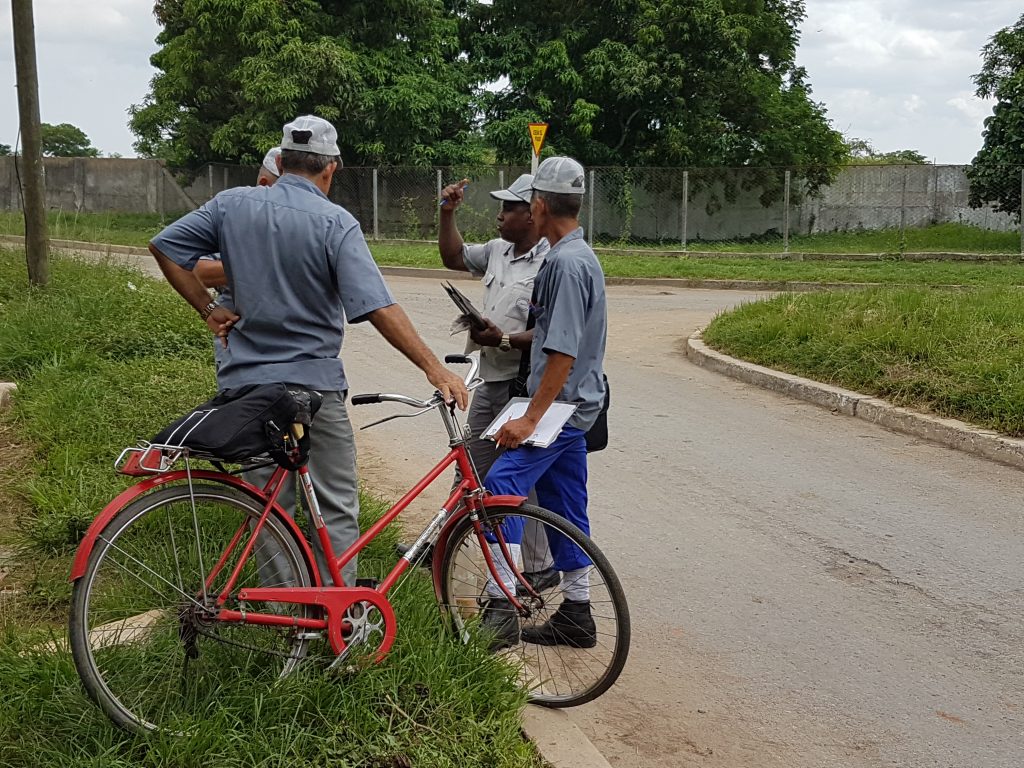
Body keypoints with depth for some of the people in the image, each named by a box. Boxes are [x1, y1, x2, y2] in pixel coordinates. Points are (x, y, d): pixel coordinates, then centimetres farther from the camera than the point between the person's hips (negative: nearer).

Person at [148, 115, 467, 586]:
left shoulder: (233, 205, 1)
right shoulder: (336, 223, -12)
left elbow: (164, 247, 6)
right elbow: (378, 308, -21)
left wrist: (209, 310, 8)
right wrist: (433, 368, -20)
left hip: (247, 384, 4)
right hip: (314, 384, -4)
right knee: (336, 509, 8)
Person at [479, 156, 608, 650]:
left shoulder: (566, 262, -17)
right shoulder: (579, 255, 15)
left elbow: (563, 353, -23)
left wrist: (530, 418, -23)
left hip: (559, 405, -11)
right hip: (574, 405, 11)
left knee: (501, 484, -17)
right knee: (565, 508, 13)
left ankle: (501, 610, -17)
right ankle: (576, 616, 22)